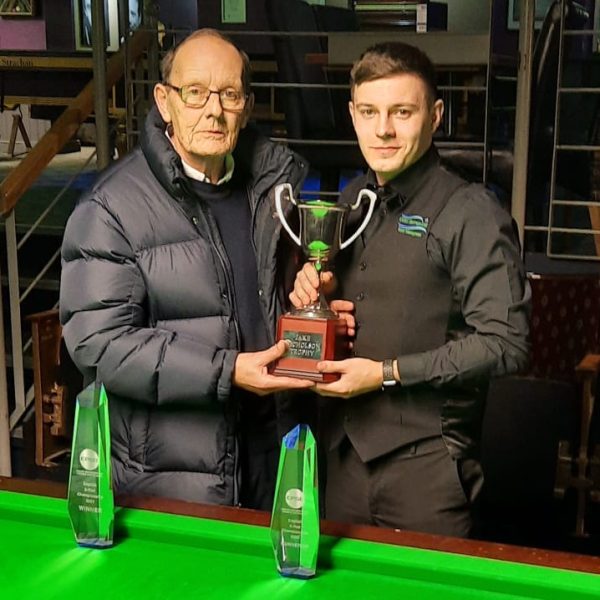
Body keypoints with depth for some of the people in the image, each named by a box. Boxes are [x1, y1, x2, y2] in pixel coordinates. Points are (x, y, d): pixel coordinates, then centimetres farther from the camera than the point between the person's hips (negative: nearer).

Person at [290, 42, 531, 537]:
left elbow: (505, 343, -16)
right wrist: (314, 293, -2)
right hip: (343, 450, 6)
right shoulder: (350, 202, 10)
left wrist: (389, 373, -17)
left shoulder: (471, 212, -12)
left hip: (426, 465, -6)